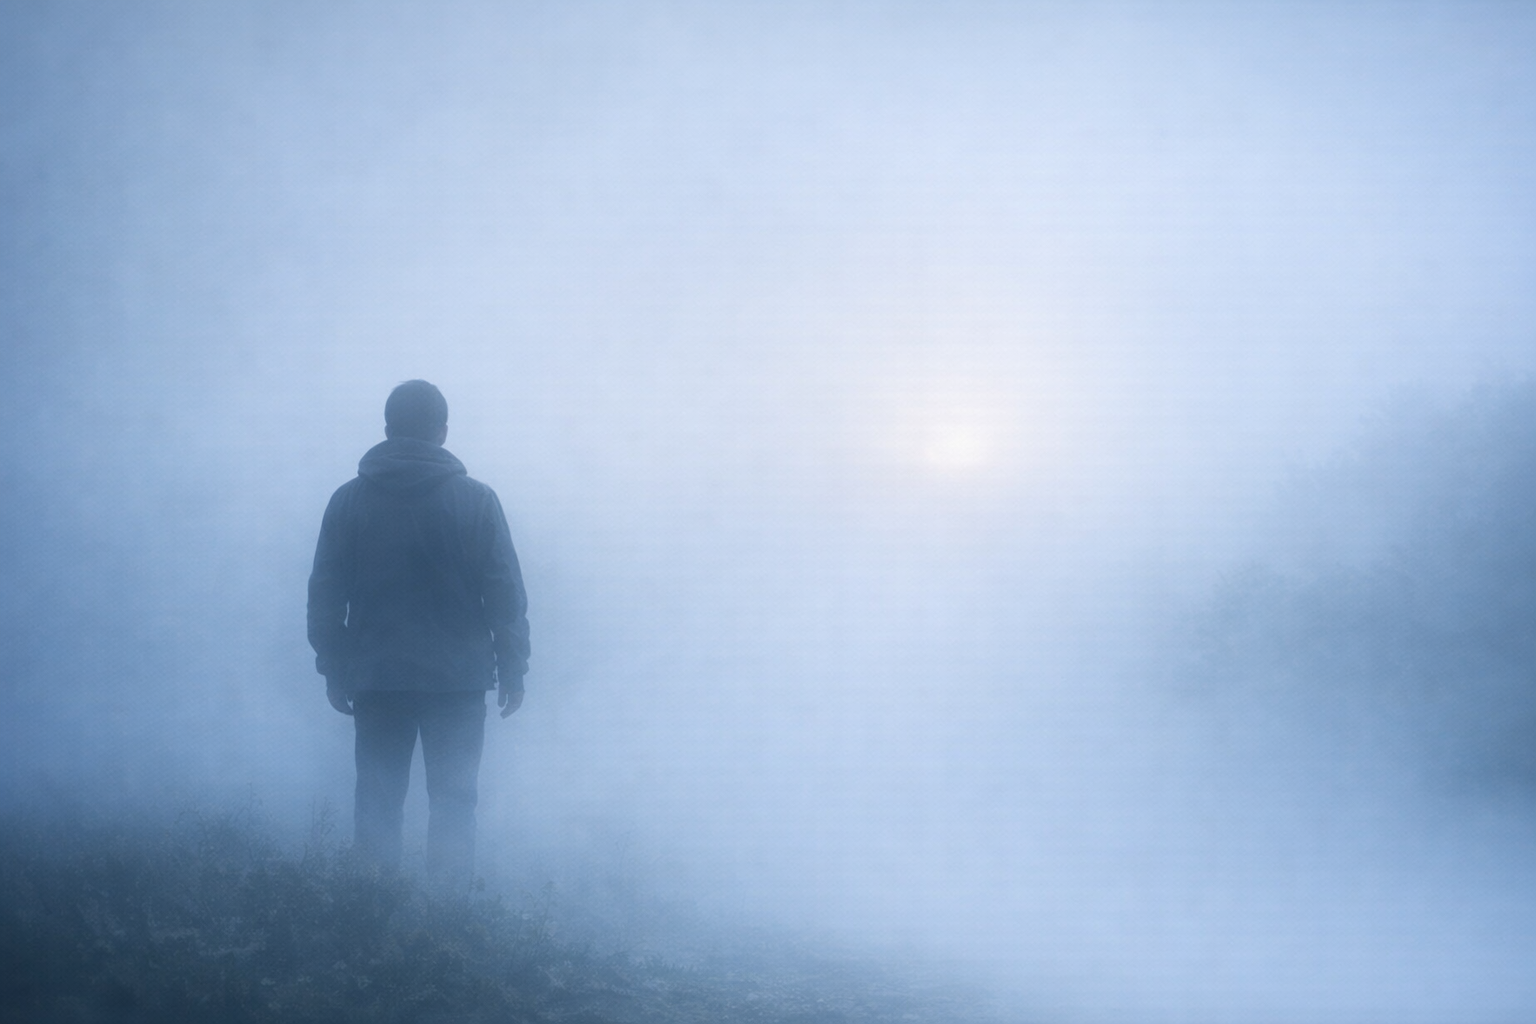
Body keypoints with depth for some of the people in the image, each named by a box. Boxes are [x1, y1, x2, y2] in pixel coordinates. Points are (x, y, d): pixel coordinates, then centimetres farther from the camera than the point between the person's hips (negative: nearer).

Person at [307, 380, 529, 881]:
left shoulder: (348, 500, 1)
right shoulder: (476, 501, -4)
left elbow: (325, 594, 4)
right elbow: (506, 594, -3)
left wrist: (334, 669, 12)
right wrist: (512, 669, 5)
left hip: (375, 677, 1)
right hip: (458, 679, -1)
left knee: (378, 801, 9)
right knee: (453, 802, 5)